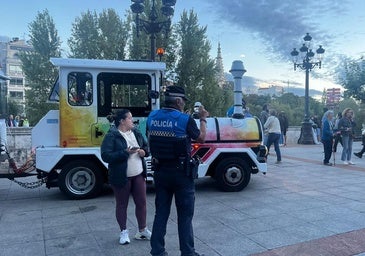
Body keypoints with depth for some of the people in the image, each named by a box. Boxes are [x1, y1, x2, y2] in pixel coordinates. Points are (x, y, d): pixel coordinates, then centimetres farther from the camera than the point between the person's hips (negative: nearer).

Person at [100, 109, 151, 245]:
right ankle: (124, 232, 28)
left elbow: (146, 146, 17)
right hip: (120, 177, -5)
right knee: (121, 205, 10)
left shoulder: (136, 133, 7)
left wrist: (144, 151, -6)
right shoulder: (111, 136, -12)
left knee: (141, 203, 10)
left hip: (138, 175, 6)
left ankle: (142, 230, 28)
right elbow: (106, 156, -20)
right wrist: (125, 152, -25)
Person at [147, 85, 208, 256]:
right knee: (185, 215, 8)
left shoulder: (152, 117, 0)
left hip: (160, 171, 5)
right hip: (181, 172, -5)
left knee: (161, 213, 15)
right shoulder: (185, 120, -15)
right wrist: (203, 119, 12)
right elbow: (201, 138, 0)